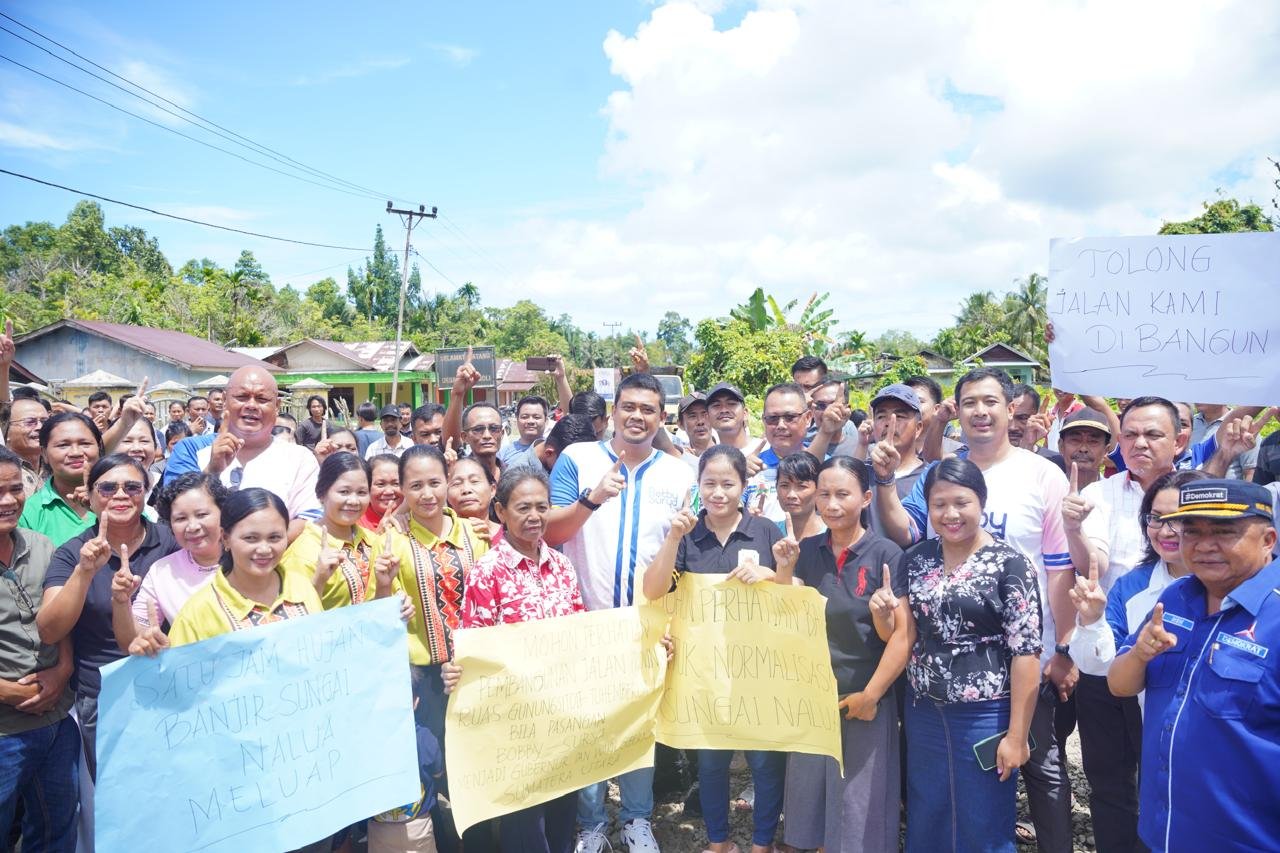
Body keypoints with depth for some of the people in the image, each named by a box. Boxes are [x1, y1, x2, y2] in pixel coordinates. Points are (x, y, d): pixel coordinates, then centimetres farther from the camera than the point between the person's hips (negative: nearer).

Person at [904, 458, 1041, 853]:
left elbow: (1026, 652, -14)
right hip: (924, 712, 5)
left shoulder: (1009, 563, -12)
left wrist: (1017, 734, -14)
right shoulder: (915, 559, 2)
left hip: (985, 715, -4)